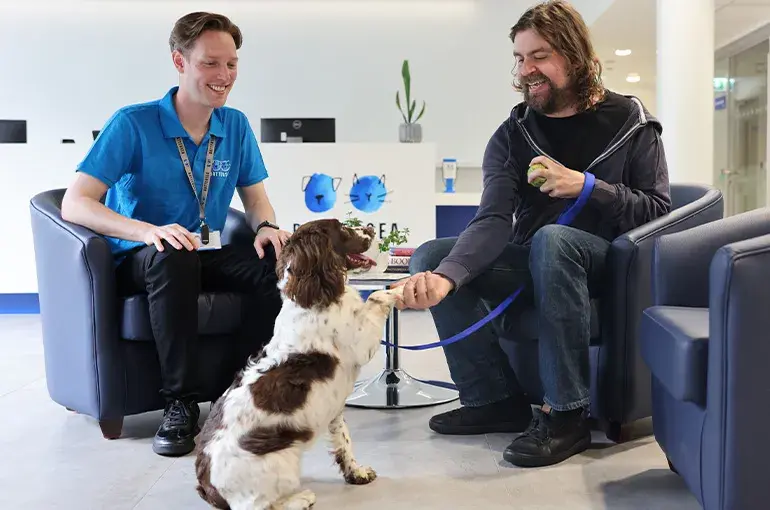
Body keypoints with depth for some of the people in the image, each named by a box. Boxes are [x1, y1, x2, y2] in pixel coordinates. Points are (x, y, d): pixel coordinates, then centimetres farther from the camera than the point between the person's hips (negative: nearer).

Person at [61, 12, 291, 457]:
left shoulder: (236, 126, 3)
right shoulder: (133, 124, -12)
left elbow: (256, 199, 11)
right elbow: (74, 204, -19)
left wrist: (267, 227, -15)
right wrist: (148, 231, -37)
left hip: (207, 255, 4)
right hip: (140, 261, -4)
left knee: (277, 262, -24)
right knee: (173, 256, -38)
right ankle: (182, 403, -28)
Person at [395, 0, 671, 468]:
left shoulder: (631, 124, -4)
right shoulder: (512, 135, 0)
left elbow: (659, 212, -6)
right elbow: (493, 222, -15)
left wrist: (587, 187, -21)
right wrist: (445, 277, -35)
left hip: (605, 263, -4)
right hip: (534, 267, 4)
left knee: (552, 239, -37)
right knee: (429, 258, -14)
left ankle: (565, 413, -30)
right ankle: (496, 398, -8)